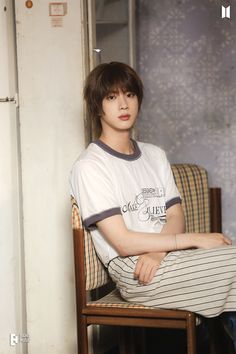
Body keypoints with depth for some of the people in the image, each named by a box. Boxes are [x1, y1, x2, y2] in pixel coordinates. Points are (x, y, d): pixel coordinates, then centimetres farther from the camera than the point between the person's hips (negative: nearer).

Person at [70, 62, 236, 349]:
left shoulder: (154, 155, 18)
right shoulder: (89, 166, -4)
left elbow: (175, 216, 11)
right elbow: (123, 242, -11)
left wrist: (157, 251, -12)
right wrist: (196, 240, -11)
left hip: (171, 258, 6)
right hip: (134, 271, -6)